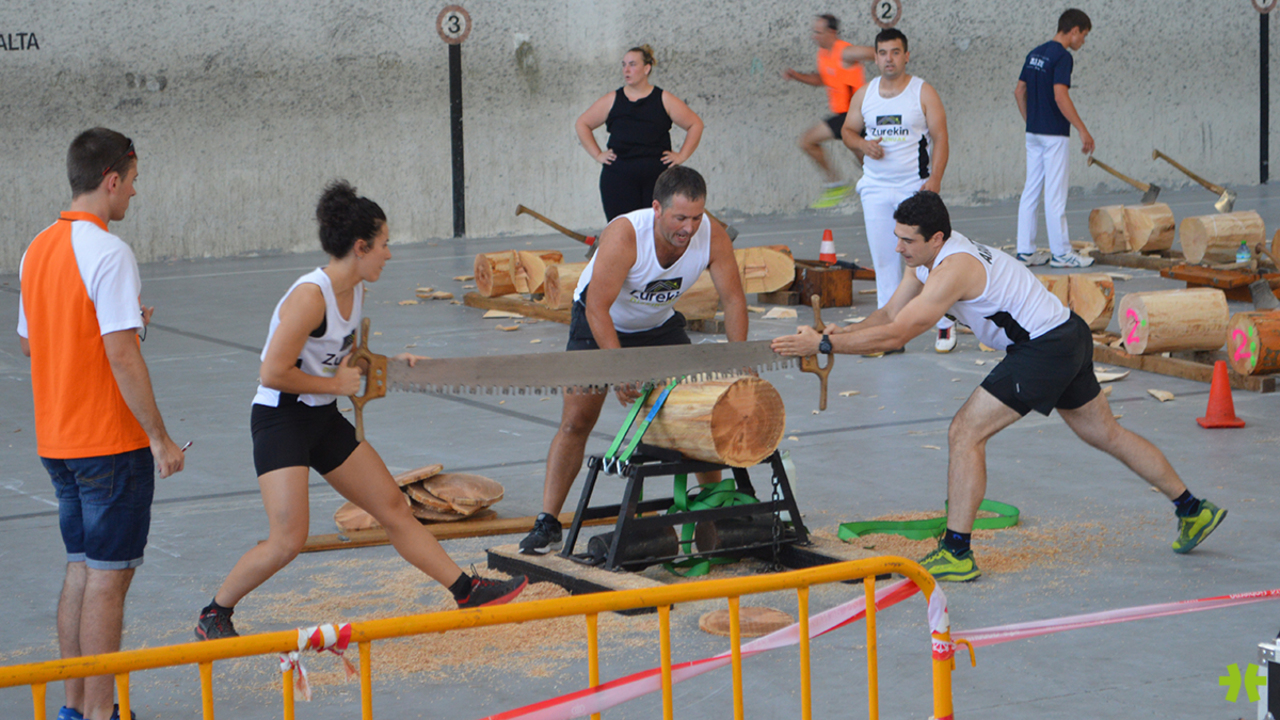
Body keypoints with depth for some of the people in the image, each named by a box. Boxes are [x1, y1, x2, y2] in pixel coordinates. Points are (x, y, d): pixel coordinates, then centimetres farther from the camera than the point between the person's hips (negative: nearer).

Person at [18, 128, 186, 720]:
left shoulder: (38, 249, 9)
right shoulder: (108, 252, -17)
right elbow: (122, 357, -22)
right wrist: (160, 437, -17)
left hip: (57, 442, 8)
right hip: (111, 442, -8)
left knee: (81, 570, 16)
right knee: (108, 576, -2)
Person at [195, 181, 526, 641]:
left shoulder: (354, 291, 5)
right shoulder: (310, 296, -23)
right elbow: (274, 374, -26)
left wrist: (391, 362, 9)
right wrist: (336, 384, -15)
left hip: (324, 419, 9)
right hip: (280, 419, -9)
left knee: (393, 507, 11)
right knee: (288, 540, -14)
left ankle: (467, 592, 16)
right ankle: (213, 616, 4)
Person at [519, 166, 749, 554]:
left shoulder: (712, 237, -26)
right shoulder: (625, 235, -38)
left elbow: (733, 299, -16)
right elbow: (597, 307, -37)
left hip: (660, 324, 4)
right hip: (599, 323, -4)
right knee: (576, 420, -11)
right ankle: (547, 522, -7)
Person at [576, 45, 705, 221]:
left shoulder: (664, 100, 5)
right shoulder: (612, 100, 8)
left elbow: (695, 124, 10)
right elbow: (582, 124, 16)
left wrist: (681, 155, 3)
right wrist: (597, 154, 7)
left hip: (658, 177, 0)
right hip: (618, 179, 1)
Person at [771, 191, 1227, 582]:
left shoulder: (953, 269, -25)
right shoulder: (929, 259, 4)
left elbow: (896, 335, -28)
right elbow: (889, 314, 8)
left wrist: (822, 344, -25)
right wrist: (841, 335, -9)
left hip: (1046, 348, -11)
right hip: (1068, 336, 11)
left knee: (965, 434, -12)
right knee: (1106, 434, 22)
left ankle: (956, 553, -11)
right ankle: (1193, 510, 34)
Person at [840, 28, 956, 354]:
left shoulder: (924, 92, -2)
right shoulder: (864, 95, 9)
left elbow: (940, 138, -5)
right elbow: (847, 130, 18)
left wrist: (934, 179, -17)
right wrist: (863, 144, -5)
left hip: (915, 187, -4)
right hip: (876, 188, 4)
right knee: (884, 261, 3)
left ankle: (945, 323, 10)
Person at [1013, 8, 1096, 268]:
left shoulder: (1035, 54, 12)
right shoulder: (1062, 57, -14)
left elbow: (1019, 92, 15)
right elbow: (1060, 97, -22)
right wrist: (1083, 130, -19)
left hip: (1033, 133, 8)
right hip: (1054, 134, -8)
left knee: (1031, 191, 9)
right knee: (1055, 194, -3)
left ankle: (1025, 250, 11)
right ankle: (1060, 252, 1)